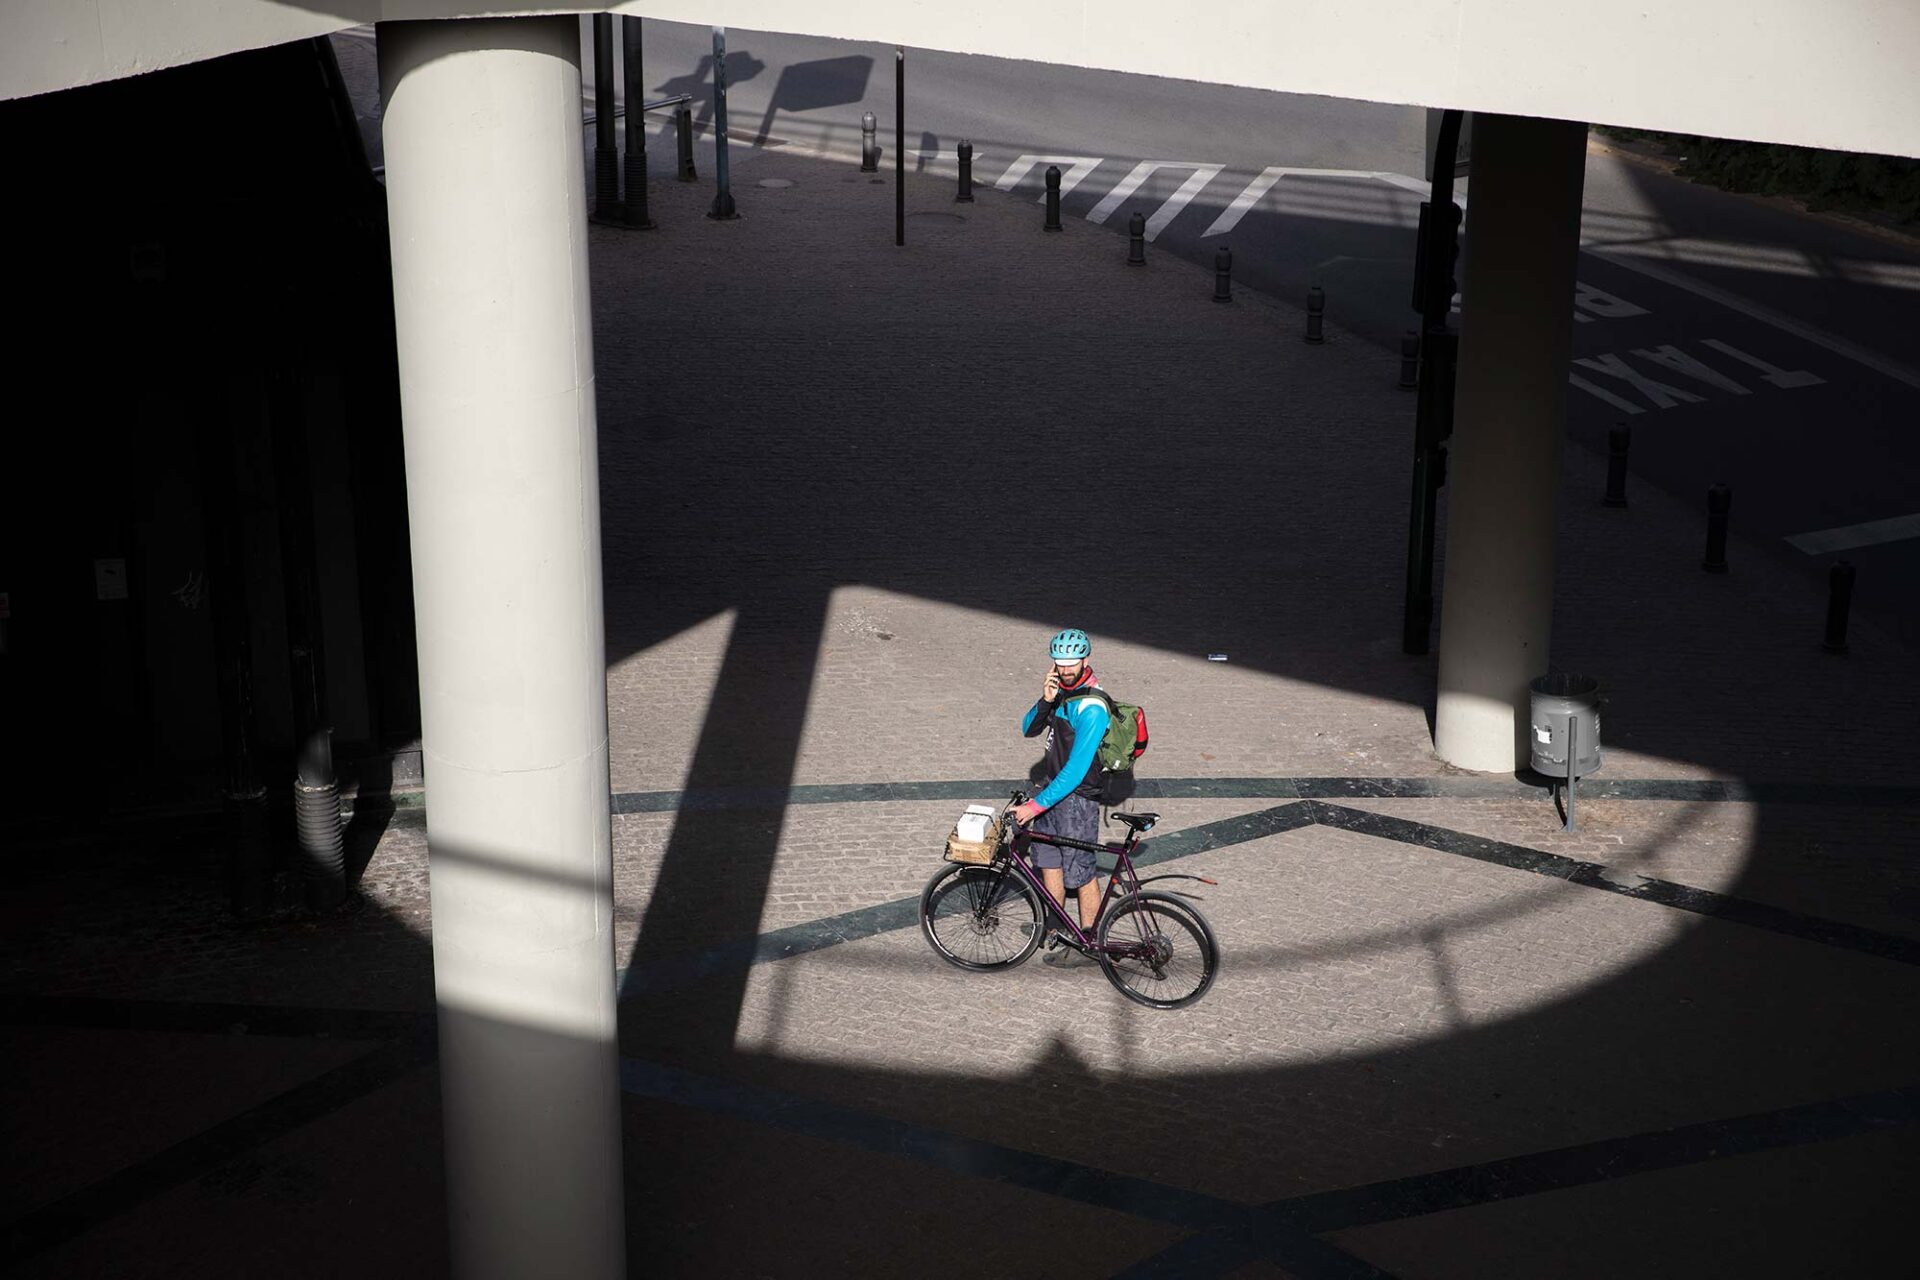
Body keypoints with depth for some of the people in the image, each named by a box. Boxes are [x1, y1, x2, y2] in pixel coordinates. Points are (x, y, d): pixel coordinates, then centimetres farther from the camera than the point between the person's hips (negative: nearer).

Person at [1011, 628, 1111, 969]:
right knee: (1046, 857, 19)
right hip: (1055, 787, 9)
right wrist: (1045, 701, -19)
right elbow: (1029, 730, 1)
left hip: (1078, 796, -9)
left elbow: (1076, 770, -30)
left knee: (1079, 872, 2)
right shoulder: (1061, 689, 0)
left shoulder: (1091, 708, -28)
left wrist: (1036, 806, -29)